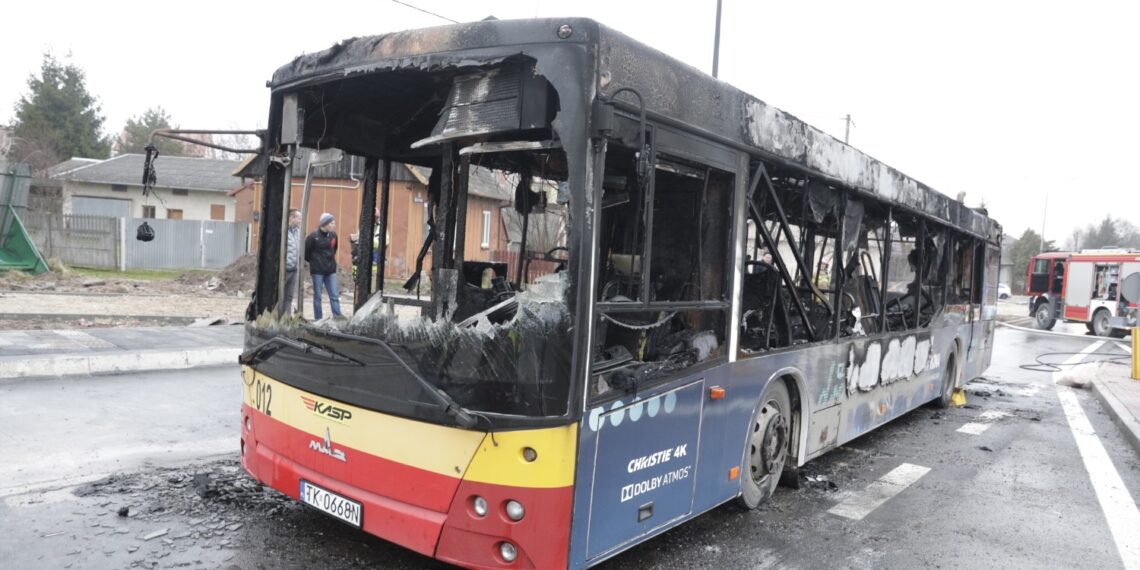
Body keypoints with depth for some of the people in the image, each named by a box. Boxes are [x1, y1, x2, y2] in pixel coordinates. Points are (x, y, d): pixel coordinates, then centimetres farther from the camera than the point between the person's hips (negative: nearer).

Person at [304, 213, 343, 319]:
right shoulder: (314, 236, -13)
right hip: (317, 270, -4)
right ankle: (318, 320, 14)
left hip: (331, 270, 4)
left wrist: (331, 260, 12)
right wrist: (313, 261, 4)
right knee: (317, 296, 6)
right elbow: (306, 251, -6)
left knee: (335, 296, 3)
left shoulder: (333, 235, 2)